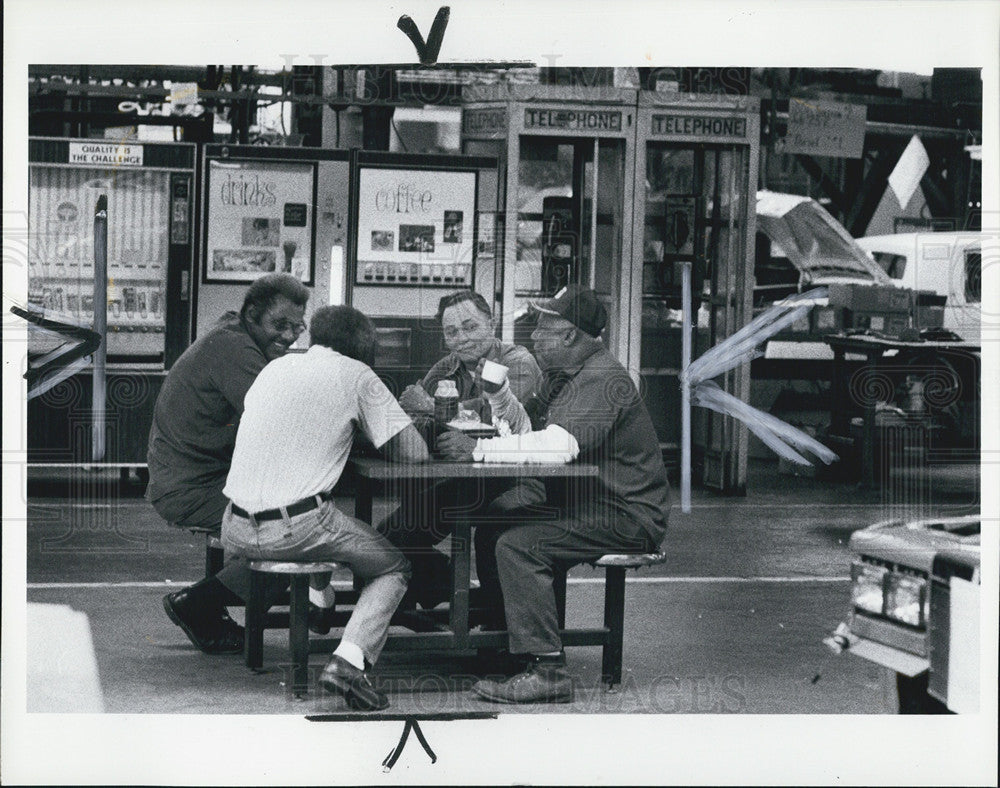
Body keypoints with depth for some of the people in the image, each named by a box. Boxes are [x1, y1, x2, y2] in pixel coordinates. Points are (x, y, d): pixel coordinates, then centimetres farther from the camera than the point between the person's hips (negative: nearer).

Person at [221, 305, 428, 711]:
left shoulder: (275, 368, 17)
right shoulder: (355, 375, 2)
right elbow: (414, 452, 1)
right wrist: (363, 433, 19)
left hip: (236, 531, 6)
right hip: (298, 528, -6)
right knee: (394, 569, 16)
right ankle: (350, 658, -7)